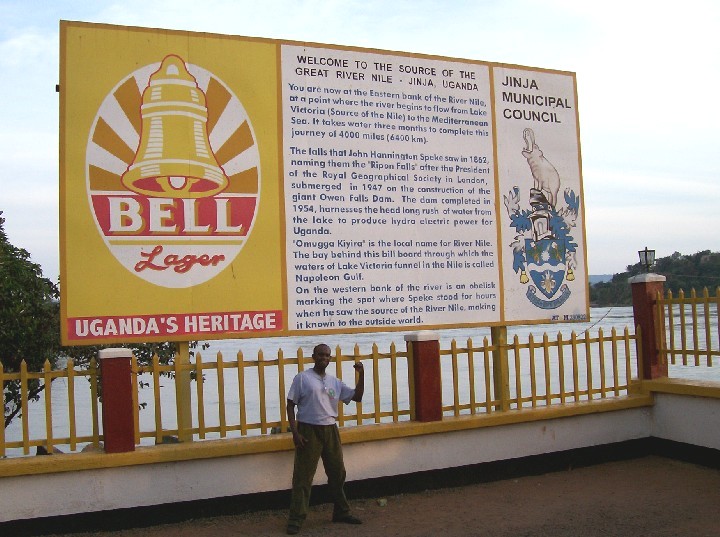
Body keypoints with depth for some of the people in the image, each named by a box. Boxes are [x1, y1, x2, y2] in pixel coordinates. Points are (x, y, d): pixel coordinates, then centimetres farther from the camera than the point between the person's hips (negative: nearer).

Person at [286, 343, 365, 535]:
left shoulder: (335, 382, 10)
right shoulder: (302, 378, -4)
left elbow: (357, 397, 11)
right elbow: (290, 406, -5)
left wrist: (361, 374, -1)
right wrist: (295, 432, -14)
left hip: (330, 430, 5)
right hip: (308, 430, -5)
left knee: (337, 473, 14)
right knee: (303, 476, -4)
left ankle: (341, 512, 29)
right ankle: (296, 519, 2)